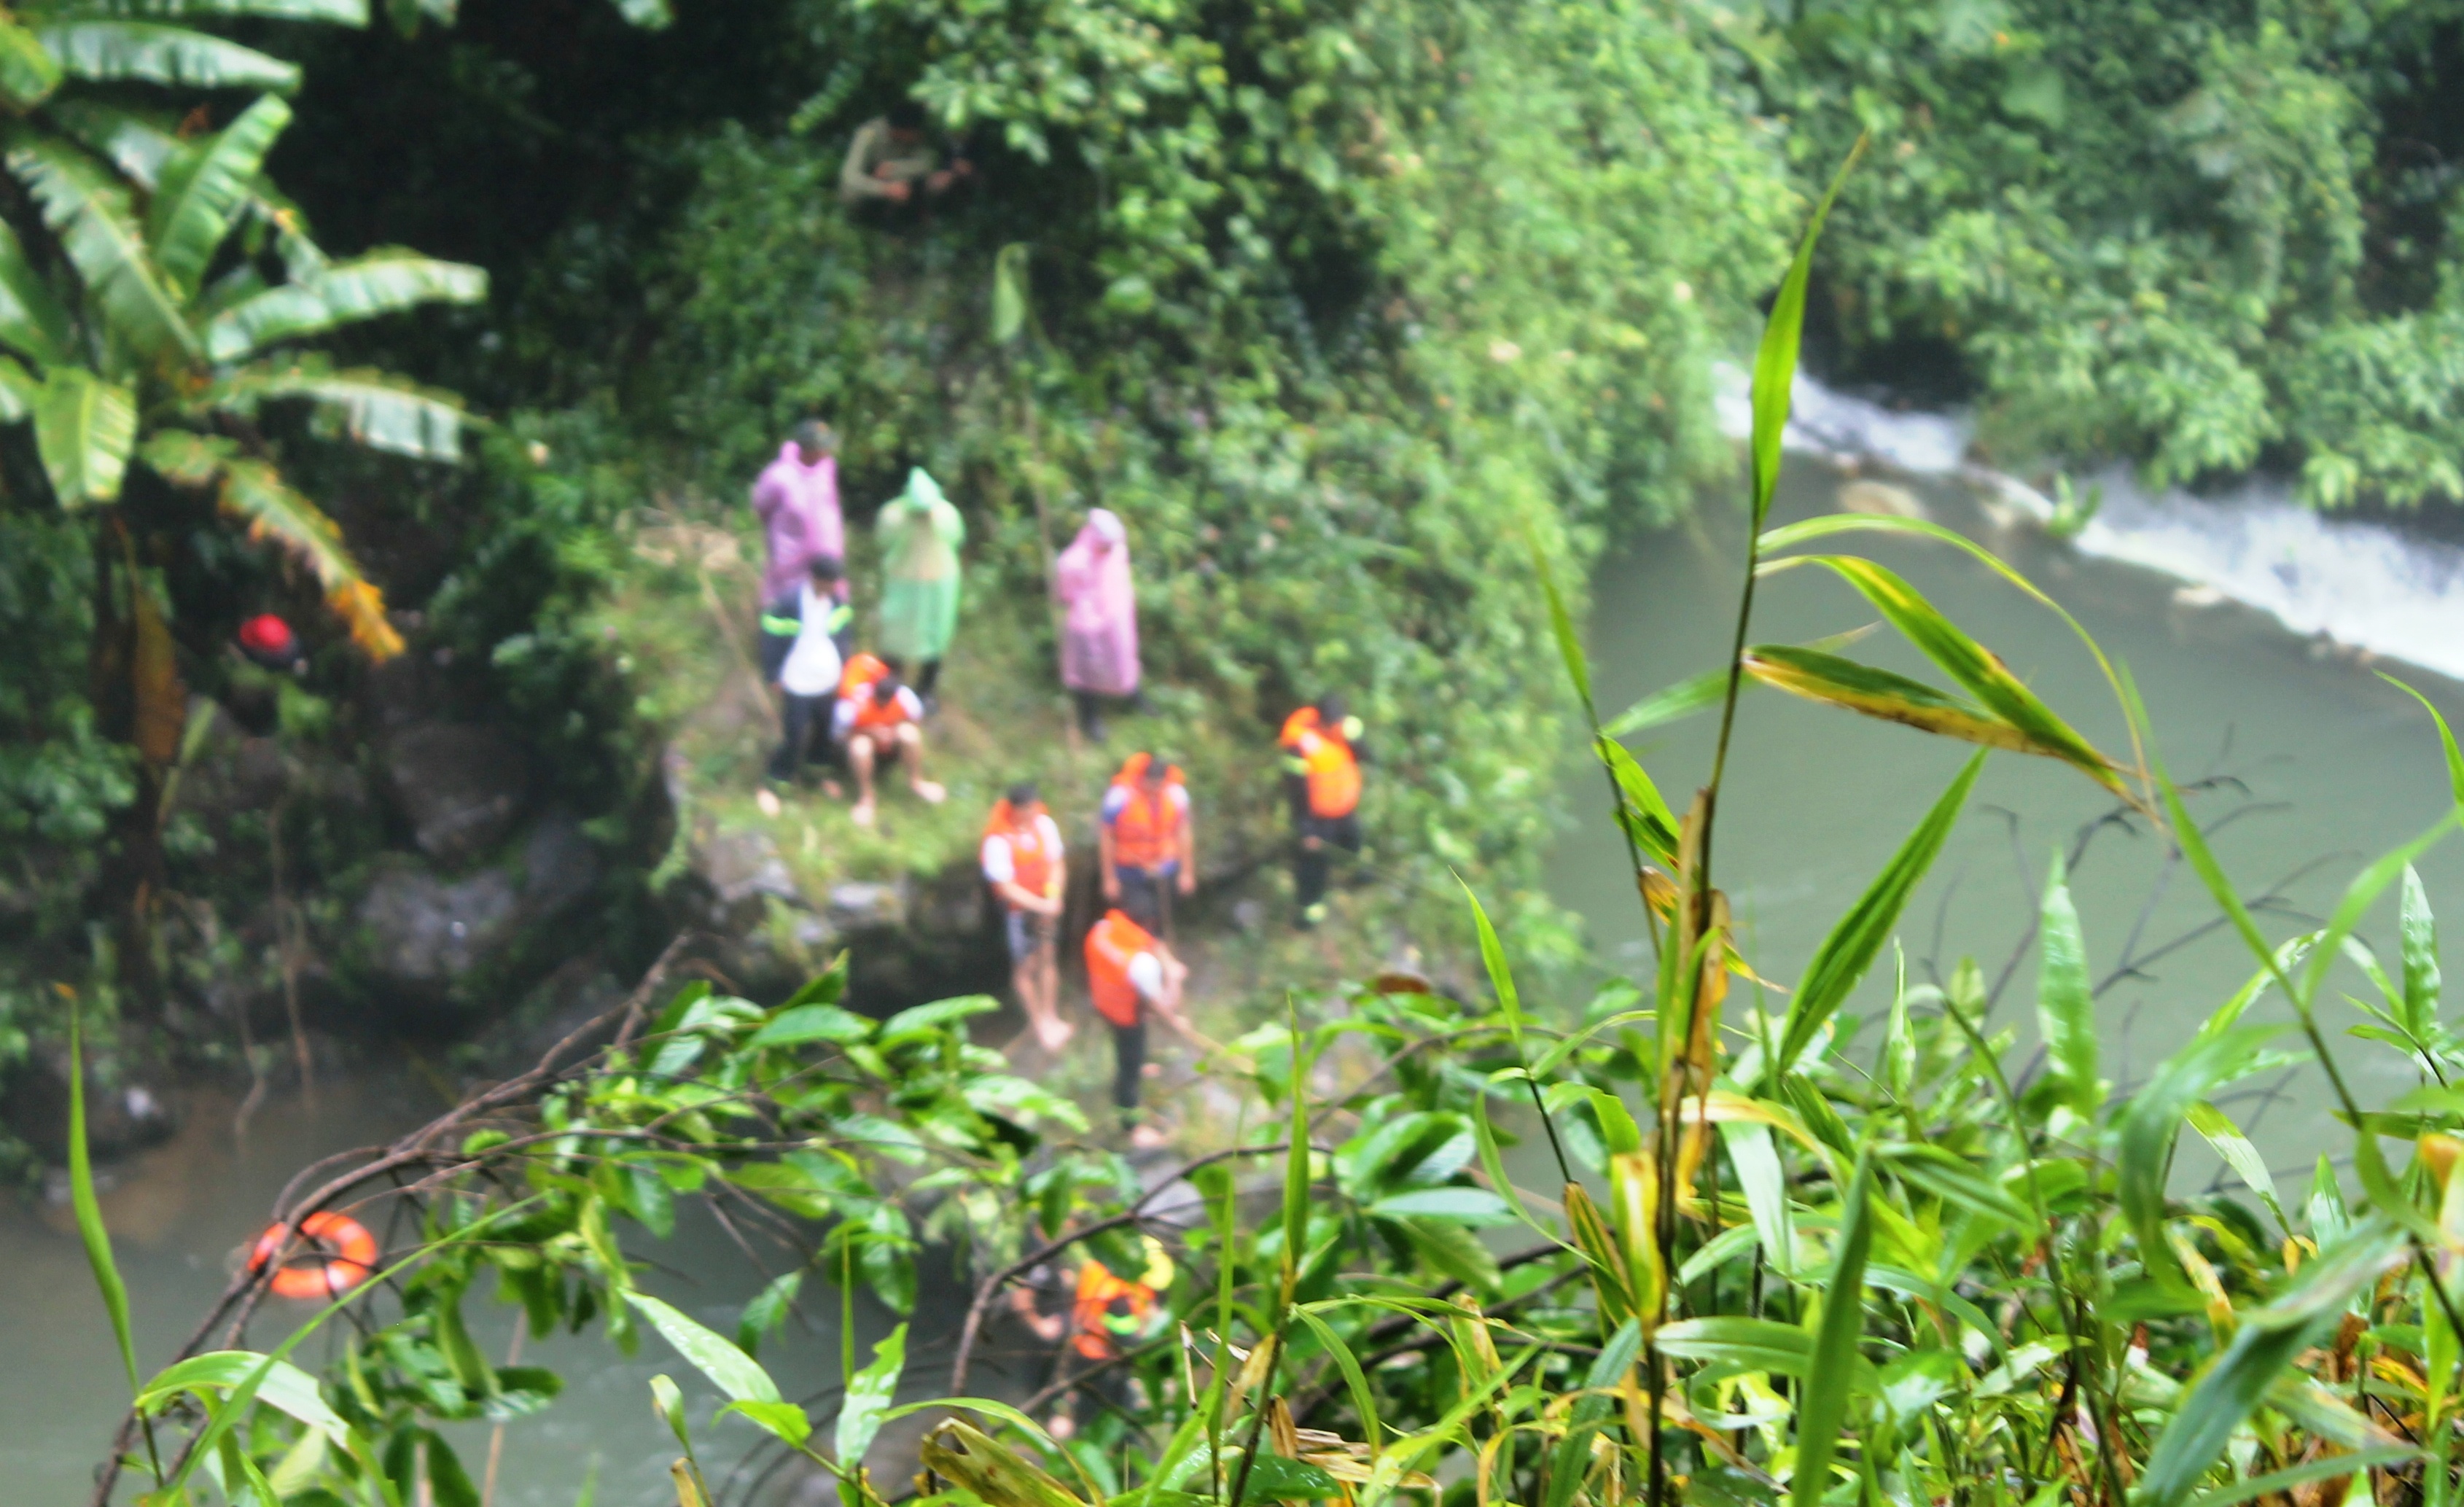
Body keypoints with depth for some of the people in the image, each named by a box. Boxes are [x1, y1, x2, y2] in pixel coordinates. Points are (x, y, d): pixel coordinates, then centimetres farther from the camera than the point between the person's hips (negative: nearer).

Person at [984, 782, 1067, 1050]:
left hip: (1045, 904, 4)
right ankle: (1039, 1023, 23)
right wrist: (1042, 906, -24)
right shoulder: (998, 839, -26)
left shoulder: (1043, 823, -11)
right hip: (1017, 907, -4)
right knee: (1026, 965, 7)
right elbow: (1006, 886, -21)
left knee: (1048, 958, 14)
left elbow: (1057, 862, -1)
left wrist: (1054, 895, -17)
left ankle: (1051, 1018, 28)